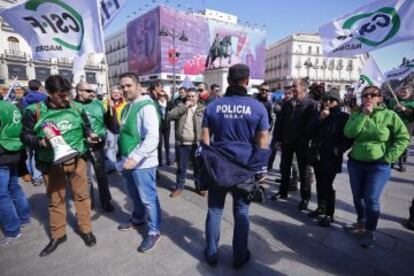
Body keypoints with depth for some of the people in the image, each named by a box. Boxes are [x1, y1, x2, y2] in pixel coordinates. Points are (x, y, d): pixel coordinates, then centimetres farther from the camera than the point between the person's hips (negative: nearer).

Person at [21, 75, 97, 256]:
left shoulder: (76, 108, -2)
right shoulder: (35, 111, -8)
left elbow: (86, 125, 13)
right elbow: (25, 135, -1)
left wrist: (90, 134, -8)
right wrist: (39, 141, -21)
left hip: (77, 159, 1)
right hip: (51, 163, -1)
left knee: (81, 195, 11)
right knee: (55, 199, 14)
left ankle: (86, 229, 29)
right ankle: (58, 235, 33)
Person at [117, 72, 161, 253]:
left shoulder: (146, 107, -16)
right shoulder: (127, 107, 12)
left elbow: (152, 137, -26)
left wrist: (136, 157, -33)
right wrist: (126, 156, 20)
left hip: (142, 163, -8)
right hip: (128, 160, 9)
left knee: (148, 198, 4)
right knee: (134, 195, 24)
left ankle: (153, 231, 21)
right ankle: (138, 219, 46)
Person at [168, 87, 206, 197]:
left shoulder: (203, 109, 2)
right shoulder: (181, 107, 9)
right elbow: (170, 115, -8)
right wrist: (184, 106, -12)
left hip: (197, 144, -1)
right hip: (183, 144, 1)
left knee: (198, 167, 12)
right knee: (181, 167, 12)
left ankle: (199, 187, 30)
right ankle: (179, 187, 29)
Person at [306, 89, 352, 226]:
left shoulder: (344, 117, -3)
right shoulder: (319, 115, 10)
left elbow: (349, 138, -5)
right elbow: (309, 133, -2)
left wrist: (338, 150, -16)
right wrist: (319, 118, -11)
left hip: (331, 158, -5)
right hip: (317, 156, 5)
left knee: (327, 185, -5)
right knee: (319, 184, 15)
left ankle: (329, 214, 10)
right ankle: (321, 207, 31)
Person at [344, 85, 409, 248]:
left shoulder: (389, 115, -5)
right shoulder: (356, 116, 3)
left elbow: (403, 138, -4)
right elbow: (348, 133, -15)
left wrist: (389, 157, -12)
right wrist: (364, 115, -17)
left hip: (379, 166, -3)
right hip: (355, 163, 4)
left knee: (371, 200, -1)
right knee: (358, 196, 15)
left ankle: (370, 232, 17)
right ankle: (361, 223, 36)